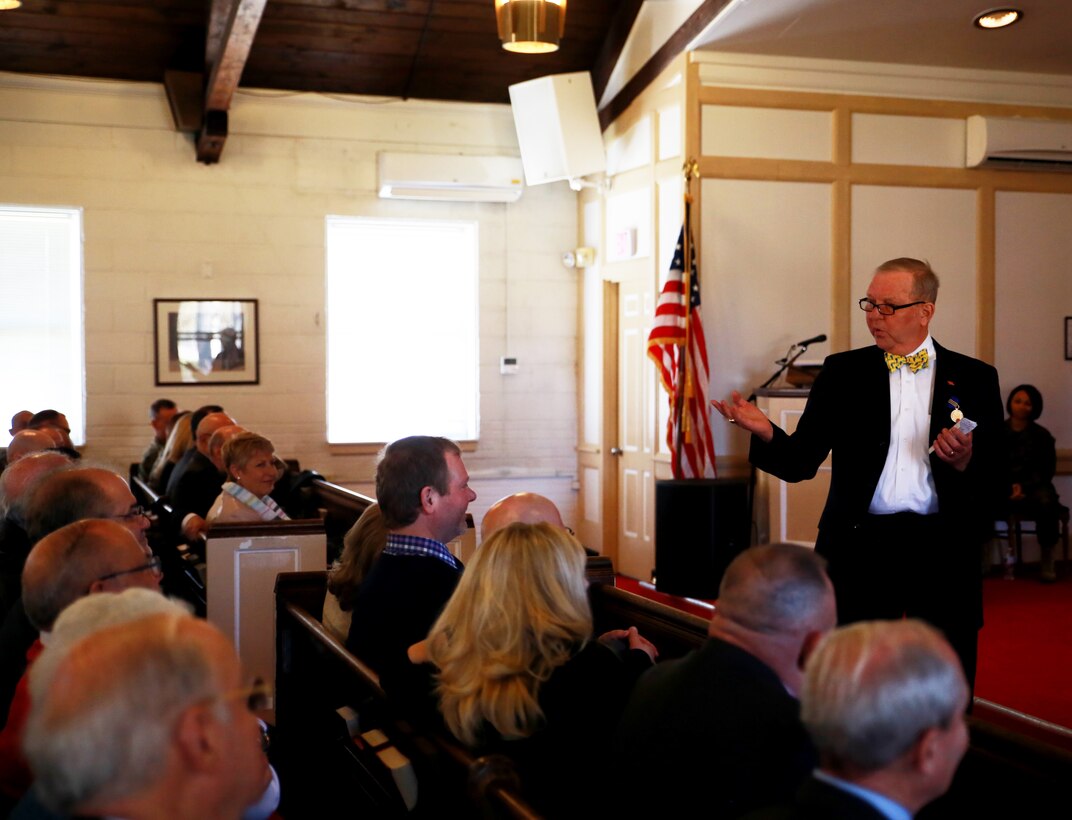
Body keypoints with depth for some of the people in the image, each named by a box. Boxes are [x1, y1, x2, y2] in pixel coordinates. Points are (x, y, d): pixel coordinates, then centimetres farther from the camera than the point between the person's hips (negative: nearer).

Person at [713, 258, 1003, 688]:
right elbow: (801, 463, 1)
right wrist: (767, 434, -18)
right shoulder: (843, 372, 7)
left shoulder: (974, 378, 6)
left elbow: (997, 478, 5)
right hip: (859, 550, 0)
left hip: (943, 554, 0)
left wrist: (965, 464, -16)